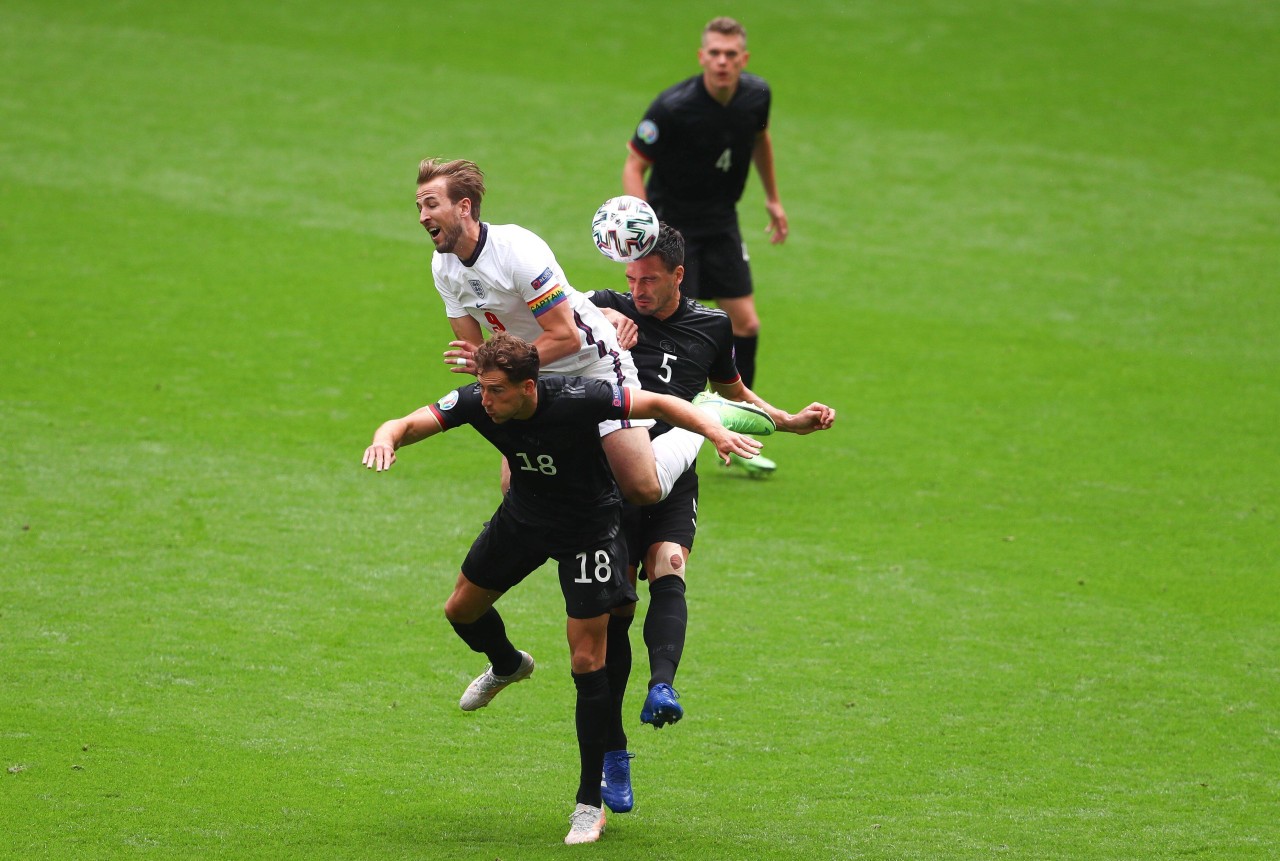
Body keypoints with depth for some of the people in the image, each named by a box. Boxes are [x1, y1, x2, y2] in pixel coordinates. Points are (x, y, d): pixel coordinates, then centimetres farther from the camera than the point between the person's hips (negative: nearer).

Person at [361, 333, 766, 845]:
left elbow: (657, 404, -25)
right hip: (524, 515, 5)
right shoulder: (476, 403, -23)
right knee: (461, 610, 18)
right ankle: (507, 666, 55)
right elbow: (410, 423, -24)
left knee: (586, 661, -9)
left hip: (589, 528, -5)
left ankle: (590, 803, -1)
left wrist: (714, 430, -40)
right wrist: (386, 437, -49)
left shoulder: (576, 400, -34)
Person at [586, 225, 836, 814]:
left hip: (674, 481, 1)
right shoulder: (612, 310, 3)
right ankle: (613, 754, 4)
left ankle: (662, 687, -49)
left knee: (668, 573, -26)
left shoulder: (711, 327, 10)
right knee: (614, 610, -3)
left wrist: (789, 422, 18)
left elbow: (732, 391, 27)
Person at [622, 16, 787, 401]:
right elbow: (634, 166, -17)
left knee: (745, 325, 4)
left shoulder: (756, 95, -8)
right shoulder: (671, 107, -25)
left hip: (721, 222, 5)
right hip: (671, 223, -5)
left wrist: (773, 199, 23)